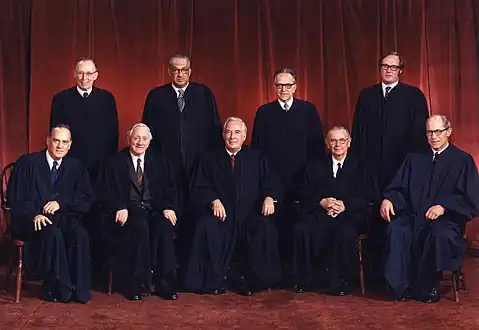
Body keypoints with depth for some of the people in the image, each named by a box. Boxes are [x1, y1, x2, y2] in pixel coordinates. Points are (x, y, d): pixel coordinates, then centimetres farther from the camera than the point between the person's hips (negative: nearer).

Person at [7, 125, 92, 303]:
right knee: (53, 234, -34)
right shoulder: (27, 162, 2)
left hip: (64, 219, 3)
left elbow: (85, 198, 5)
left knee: (80, 235, -29)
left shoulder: (75, 167, 10)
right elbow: (15, 197, -3)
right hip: (32, 221, -3)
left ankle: (79, 290, -19)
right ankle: (61, 289, -22)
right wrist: (34, 215, -20)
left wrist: (61, 202, -14)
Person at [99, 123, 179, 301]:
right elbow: (108, 193, 3)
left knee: (165, 225, -32)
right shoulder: (115, 163, 9)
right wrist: (120, 208, -17)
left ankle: (164, 282, -26)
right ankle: (138, 283, -27)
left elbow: (170, 189, 9)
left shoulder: (160, 161, 15)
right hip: (129, 211, -2)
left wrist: (169, 207, -11)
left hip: (155, 210, 2)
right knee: (140, 226, -36)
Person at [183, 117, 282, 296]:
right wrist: (214, 201, -14)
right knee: (207, 227, -33)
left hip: (250, 216, 1)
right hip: (220, 214, 0)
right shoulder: (210, 159, 16)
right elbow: (199, 189, 7)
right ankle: (213, 281, -16)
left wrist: (269, 197, -15)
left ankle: (253, 280, -15)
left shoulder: (257, 158, 17)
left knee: (266, 227, -31)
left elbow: (272, 184, 8)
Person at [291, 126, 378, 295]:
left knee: (346, 232, -37)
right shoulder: (315, 167, 21)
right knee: (301, 229, -30)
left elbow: (370, 197, 4)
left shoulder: (361, 167, 15)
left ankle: (338, 283, -20)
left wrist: (345, 204, -12)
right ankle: (302, 280, -14)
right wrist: (321, 202, -10)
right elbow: (305, 196, 11)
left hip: (350, 215, -2)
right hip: (320, 214, 2)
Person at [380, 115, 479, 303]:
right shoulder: (415, 159, 19)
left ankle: (426, 287, -17)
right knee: (396, 230, -30)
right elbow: (399, 188, 11)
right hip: (413, 216, 3)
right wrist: (388, 199, -12)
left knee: (439, 233, -37)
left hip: (447, 218, -3)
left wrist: (444, 206, -16)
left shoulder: (463, 160, 9)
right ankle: (400, 286, -22)